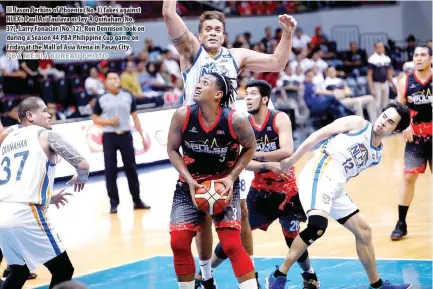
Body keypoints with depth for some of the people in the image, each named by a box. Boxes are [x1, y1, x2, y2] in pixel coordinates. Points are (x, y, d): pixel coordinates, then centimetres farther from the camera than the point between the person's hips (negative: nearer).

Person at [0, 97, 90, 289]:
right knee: (63, 271, 7)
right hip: (27, 215, -7)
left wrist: (46, 198, 33)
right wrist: (81, 178, 17)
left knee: (18, 273, 25)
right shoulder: (46, 135, 3)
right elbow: (82, 165, -5)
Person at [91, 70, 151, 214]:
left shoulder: (128, 96, 5)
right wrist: (108, 121, -11)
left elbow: (135, 117, 8)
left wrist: (143, 136, 4)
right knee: (110, 170, -2)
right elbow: (95, 119, 8)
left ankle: (137, 200, 16)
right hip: (109, 137, -1)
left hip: (125, 135, 1)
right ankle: (114, 203, 6)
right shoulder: (101, 99, 1)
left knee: (131, 168, 6)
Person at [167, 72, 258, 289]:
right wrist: (189, 180, -14)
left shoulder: (236, 120, -20)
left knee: (232, 245, -14)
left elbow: (249, 148, -2)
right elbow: (172, 150, -2)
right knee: (179, 243, -3)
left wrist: (231, 178, -13)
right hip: (190, 184, 3)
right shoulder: (182, 116, -15)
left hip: (224, 184, -2)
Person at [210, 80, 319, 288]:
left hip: (286, 188, -3)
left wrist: (255, 154, -26)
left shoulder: (280, 119, -14)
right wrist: (268, 165, -27)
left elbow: (287, 152, -26)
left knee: (292, 237, -2)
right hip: (260, 188, 3)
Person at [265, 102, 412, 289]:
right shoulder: (357, 123, 2)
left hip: (335, 187, 9)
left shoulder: (376, 156, 21)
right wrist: (292, 160, -3)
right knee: (318, 225, -30)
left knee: (363, 231, 15)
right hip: (320, 173, -9)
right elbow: (318, 135, 0)